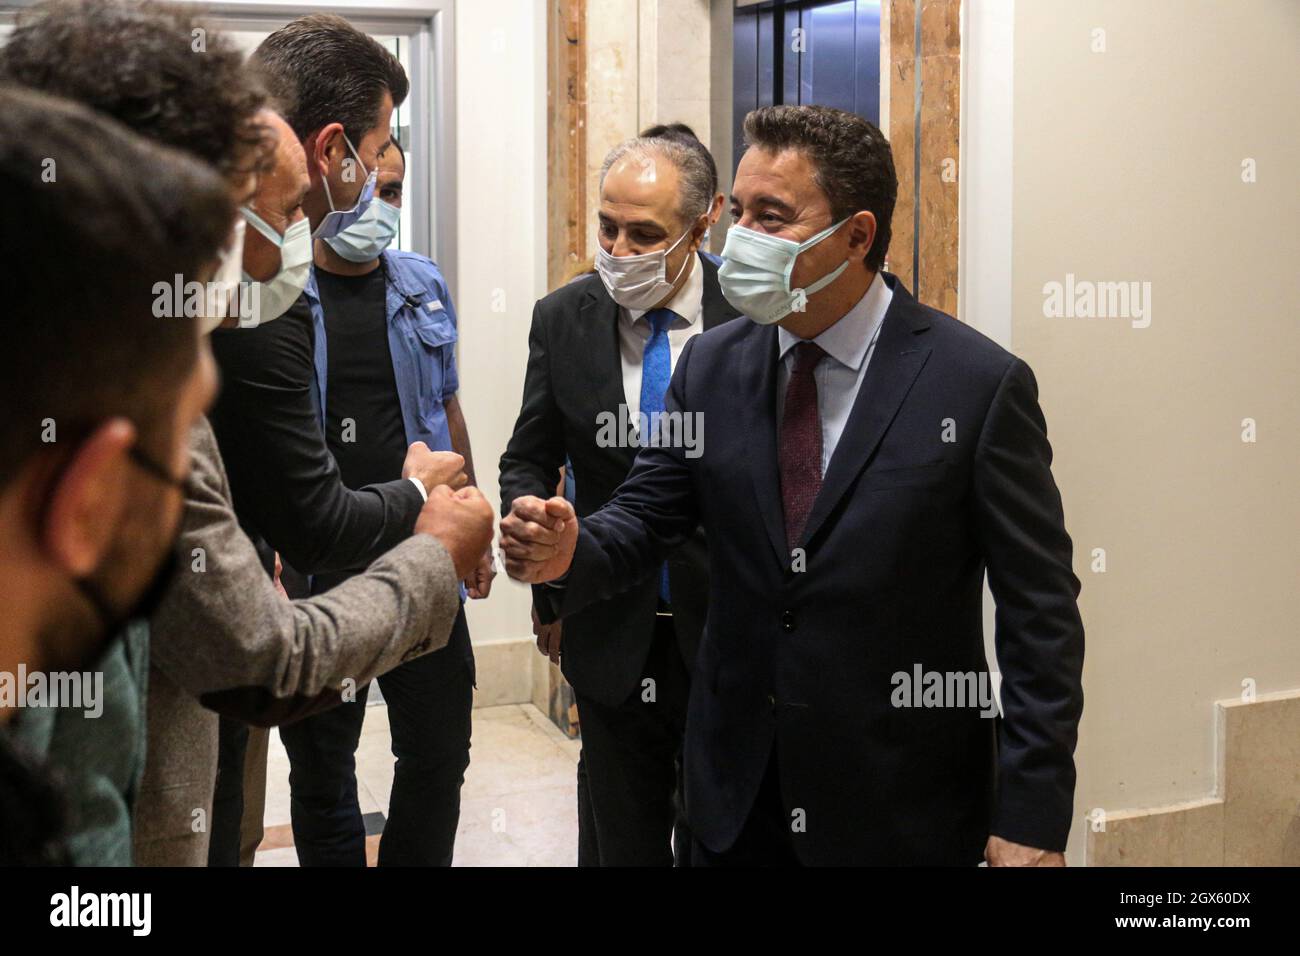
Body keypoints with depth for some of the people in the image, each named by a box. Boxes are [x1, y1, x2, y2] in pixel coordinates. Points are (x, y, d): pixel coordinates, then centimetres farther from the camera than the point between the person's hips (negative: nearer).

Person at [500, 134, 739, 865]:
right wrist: (528, 512, -16)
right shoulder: (563, 320, -1)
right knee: (621, 841, 14)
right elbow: (529, 459, 6)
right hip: (613, 634, 2)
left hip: (727, 634, -2)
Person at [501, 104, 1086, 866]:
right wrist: (570, 554, -19)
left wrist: (1032, 823, -13)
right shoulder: (711, 366, 2)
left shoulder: (981, 384, -12)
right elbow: (645, 519, 5)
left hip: (903, 806, -4)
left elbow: (1041, 614, -11)